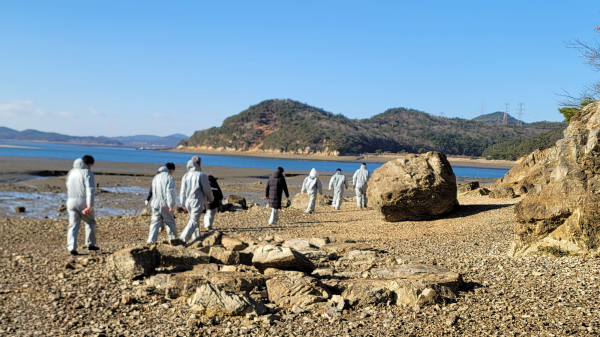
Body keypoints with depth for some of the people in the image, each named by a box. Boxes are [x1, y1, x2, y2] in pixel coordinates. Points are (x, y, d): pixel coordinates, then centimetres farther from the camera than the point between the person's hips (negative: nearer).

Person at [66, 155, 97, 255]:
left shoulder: (71, 172, 15)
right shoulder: (87, 173, -7)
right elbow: (90, 190, -16)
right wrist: (89, 205, -20)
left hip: (71, 202, 5)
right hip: (83, 202, -5)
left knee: (73, 225, 3)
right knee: (90, 222, 15)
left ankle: (71, 247, -10)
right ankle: (90, 244, 18)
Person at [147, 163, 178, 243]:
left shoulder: (155, 177, 16)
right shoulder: (169, 178, -8)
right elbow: (170, 192, -15)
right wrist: (171, 206, -16)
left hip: (155, 204, 6)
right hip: (165, 204, -5)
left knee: (155, 222, 2)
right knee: (170, 222, 9)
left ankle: (151, 240, -8)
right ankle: (173, 238, 20)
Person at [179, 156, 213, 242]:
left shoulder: (186, 175, 4)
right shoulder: (202, 175, -12)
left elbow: (182, 192, 6)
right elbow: (207, 190, -7)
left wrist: (183, 204, 14)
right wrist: (211, 199, 12)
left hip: (188, 201, 6)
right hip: (197, 201, -6)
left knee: (194, 218, 22)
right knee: (193, 221, -5)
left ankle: (195, 237, 29)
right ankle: (183, 238, -17)